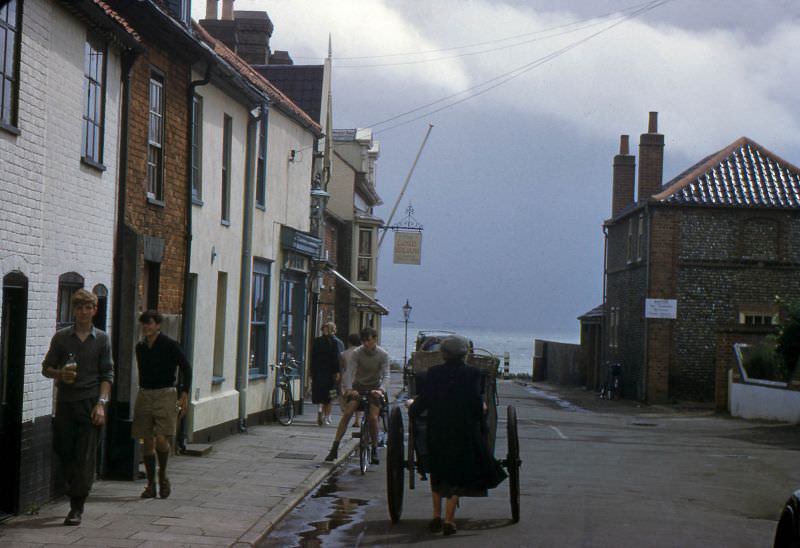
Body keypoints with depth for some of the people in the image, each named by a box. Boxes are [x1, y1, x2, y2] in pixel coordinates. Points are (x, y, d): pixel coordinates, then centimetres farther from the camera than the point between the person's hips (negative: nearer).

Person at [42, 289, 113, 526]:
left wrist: (101, 403, -8)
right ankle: (73, 487, 31)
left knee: (84, 457, -5)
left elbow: (107, 375, 3)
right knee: (62, 449, 5)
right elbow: (46, 367, 10)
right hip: (65, 401, 2)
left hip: (89, 403, -2)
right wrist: (60, 374, -12)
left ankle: (77, 508, -1)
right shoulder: (61, 337, 6)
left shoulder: (101, 339, 4)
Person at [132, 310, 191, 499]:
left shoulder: (170, 345, -5)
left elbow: (186, 368, -2)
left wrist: (184, 395, -7)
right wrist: (142, 391, 17)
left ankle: (163, 476, 9)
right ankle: (151, 484, 12)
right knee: (147, 442, 3)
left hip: (165, 394, -5)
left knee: (161, 439, -15)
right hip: (144, 395, 5)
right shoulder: (140, 347, 10)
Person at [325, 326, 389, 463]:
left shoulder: (383, 355, -13)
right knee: (347, 413, -16)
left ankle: (374, 449, 2)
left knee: (373, 417, -17)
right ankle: (335, 448, -14)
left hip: (374, 388, -1)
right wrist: (349, 389, -40)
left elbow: (386, 375, -21)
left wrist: (381, 390, -41)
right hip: (358, 386, 1)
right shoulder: (357, 353, -12)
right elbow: (350, 372, -22)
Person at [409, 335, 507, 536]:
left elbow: (423, 401, 1)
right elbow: (478, 405, -7)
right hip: (464, 432, -1)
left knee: (437, 474, 19)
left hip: (436, 432, 2)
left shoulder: (433, 373, -3)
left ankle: (436, 516, 14)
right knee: (457, 477, 7)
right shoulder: (472, 373, -7)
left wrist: (411, 406, 21)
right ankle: (449, 519, -2)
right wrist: (481, 411, 15)